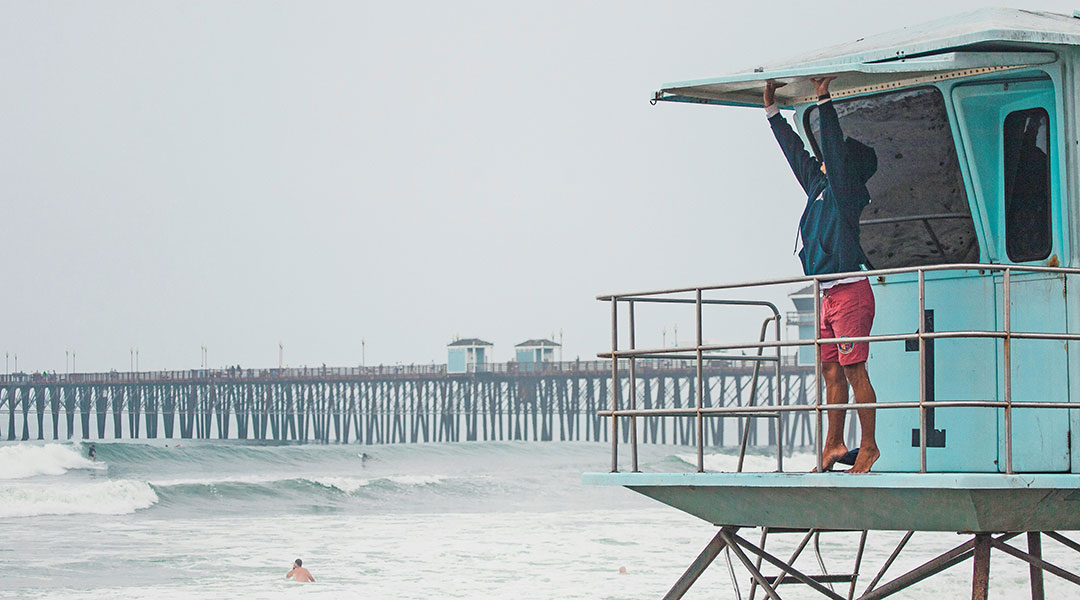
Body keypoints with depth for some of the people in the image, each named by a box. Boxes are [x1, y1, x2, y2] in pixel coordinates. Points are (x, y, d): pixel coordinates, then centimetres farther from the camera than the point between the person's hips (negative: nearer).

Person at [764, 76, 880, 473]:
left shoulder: (846, 189, -4)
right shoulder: (819, 185, 17)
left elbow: (835, 150, -16)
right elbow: (796, 152, 26)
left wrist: (824, 102, -14)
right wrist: (772, 110, 30)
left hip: (850, 291, -9)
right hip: (828, 296, 9)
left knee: (853, 368, -9)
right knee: (831, 369, 9)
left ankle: (869, 446, -8)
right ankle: (834, 444, 13)